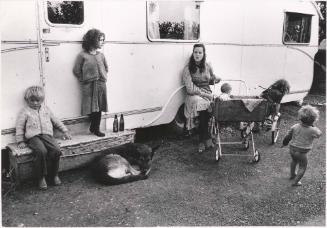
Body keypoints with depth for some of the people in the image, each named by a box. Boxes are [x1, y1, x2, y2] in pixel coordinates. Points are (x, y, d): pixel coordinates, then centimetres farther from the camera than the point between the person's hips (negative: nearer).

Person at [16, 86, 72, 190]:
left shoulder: (46, 109, 20)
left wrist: (65, 131, 20)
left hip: (47, 135, 3)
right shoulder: (25, 112, 9)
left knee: (56, 150, -25)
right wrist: (20, 141, 3)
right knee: (41, 151, -33)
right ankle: (41, 177, -16)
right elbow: (19, 127, 9)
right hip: (33, 137, -3)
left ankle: (54, 174, -5)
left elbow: (56, 121, 26)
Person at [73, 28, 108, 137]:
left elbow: (106, 68, 22)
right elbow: (76, 70, -3)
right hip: (89, 86, -4)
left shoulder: (101, 55, 8)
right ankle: (94, 128, 14)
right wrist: (84, 80, -2)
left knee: (99, 108, 6)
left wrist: (103, 78, 10)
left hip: (101, 85, 5)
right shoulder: (83, 55, -6)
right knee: (92, 108, -1)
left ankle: (95, 128, 16)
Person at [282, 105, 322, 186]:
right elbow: (319, 133, 4)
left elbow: (288, 136, 3)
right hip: (301, 153, -5)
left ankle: (292, 175, 52)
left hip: (292, 149, 5)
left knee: (294, 161, 33)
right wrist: (313, 126, 11)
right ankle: (295, 182, 24)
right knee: (302, 167, 18)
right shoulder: (312, 130, -19)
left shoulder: (295, 126, -8)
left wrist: (284, 143, 21)